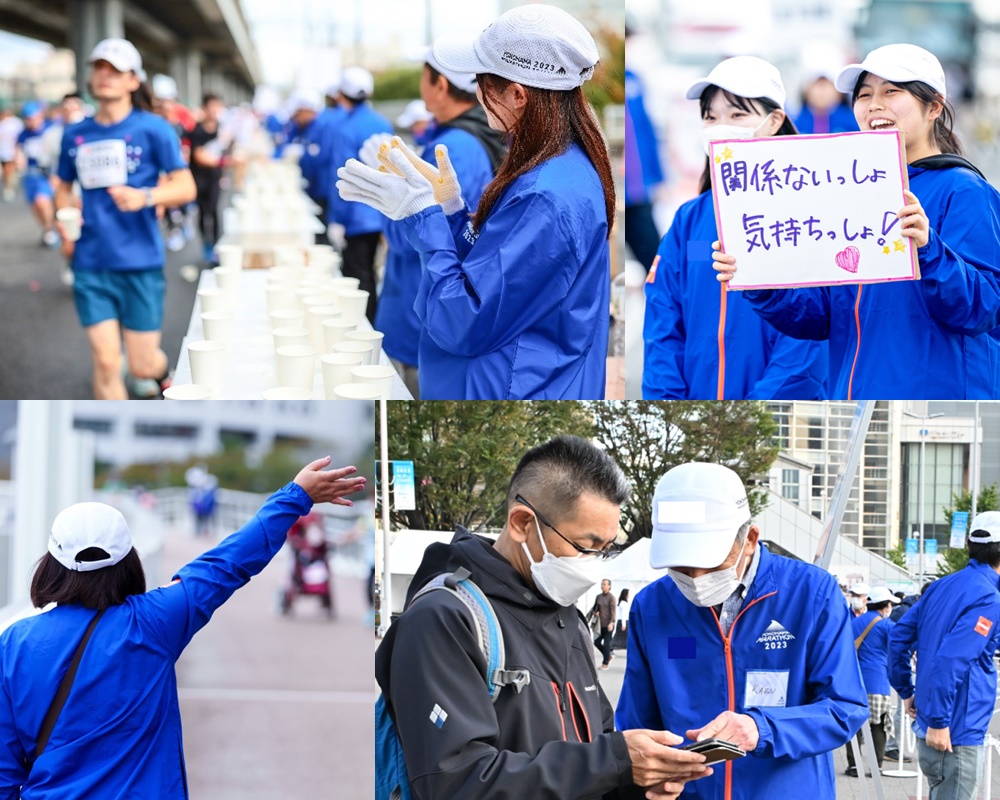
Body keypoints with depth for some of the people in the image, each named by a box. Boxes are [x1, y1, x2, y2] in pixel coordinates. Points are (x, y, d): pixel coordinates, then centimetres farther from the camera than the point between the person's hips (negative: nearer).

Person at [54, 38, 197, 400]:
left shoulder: (152, 129, -3)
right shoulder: (75, 135, 8)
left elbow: (186, 187, -5)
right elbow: (64, 186, 22)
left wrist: (144, 197, -24)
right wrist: (64, 220, 1)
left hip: (139, 262, -2)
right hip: (91, 264, 2)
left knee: (142, 365, 4)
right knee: (105, 360, -6)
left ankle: (165, 374, 41)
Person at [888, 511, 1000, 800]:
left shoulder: (941, 587, 9)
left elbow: (899, 636, 13)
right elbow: (951, 659, -26)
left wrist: (906, 691, 19)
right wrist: (938, 722, -22)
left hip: (930, 729, 9)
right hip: (955, 733, -9)